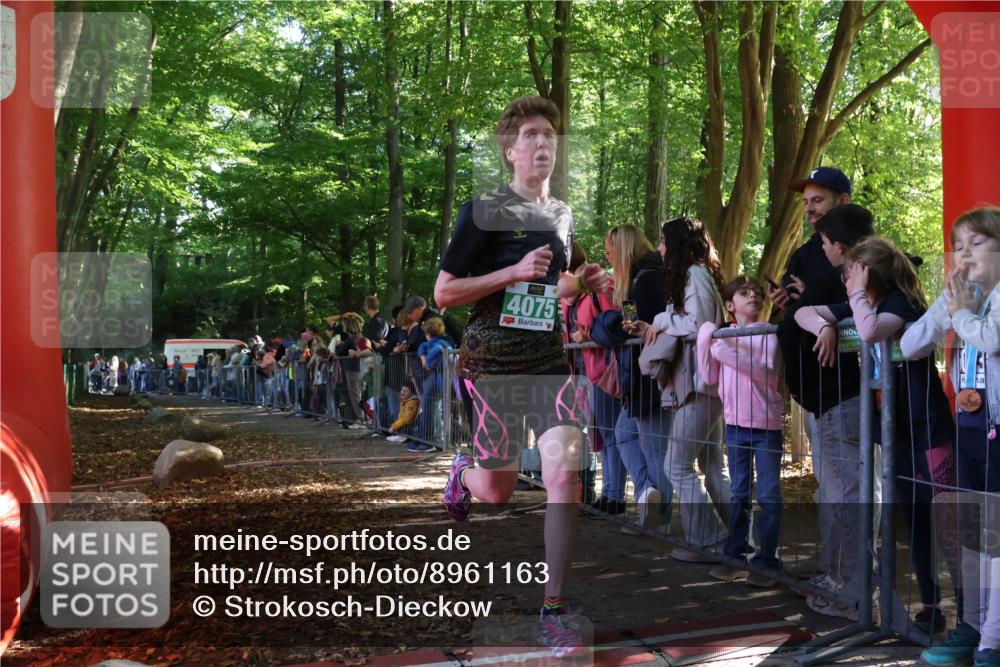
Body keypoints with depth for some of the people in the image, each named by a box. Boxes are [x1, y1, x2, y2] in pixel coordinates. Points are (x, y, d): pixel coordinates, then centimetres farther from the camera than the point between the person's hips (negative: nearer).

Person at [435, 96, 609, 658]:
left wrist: (585, 283, 3)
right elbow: (444, 293, -10)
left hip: (551, 358, 4)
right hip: (494, 362, -4)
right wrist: (513, 272, -21)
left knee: (566, 476, -12)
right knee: (498, 492, 4)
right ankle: (462, 474, 44)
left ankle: (554, 610, -1)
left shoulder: (563, 216, 11)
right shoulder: (483, 212, -7)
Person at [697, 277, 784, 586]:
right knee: (739, 494, 12)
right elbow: (710, 378, 5)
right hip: (736, 423, 4)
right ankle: (735, 554, 19)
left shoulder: (768, 332, -5)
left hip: (767, 424, -4)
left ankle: (766, 560, 6)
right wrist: (704, 344, -6)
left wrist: (732, 353, -25)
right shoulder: (724, 335, 7)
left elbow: (768, 374, -17)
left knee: (768, 496, 0)